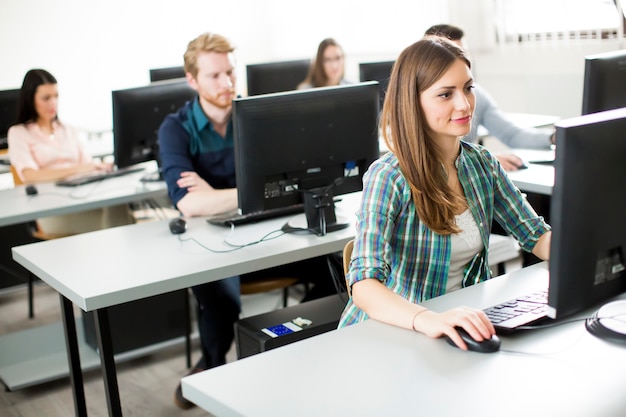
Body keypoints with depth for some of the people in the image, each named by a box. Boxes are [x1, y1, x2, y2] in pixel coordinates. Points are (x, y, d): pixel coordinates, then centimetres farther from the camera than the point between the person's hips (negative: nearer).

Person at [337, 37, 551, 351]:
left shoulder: (482, 163, 2)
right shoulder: (388, 178, -19)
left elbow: (538, 238, 9)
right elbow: (363, 286, -29)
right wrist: (427, 320, -47)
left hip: (460, 322, 5)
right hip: (392, 330, -5)